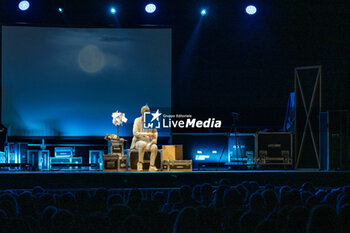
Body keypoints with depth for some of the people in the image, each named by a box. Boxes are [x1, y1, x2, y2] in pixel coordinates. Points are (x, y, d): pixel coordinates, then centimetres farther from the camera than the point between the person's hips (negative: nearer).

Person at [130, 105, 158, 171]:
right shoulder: (137, 120, -2)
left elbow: (155, 132, 16)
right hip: (139, 142, -3)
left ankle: (152, 166, -33)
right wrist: (147, 134, -23)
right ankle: (140, 163, -29)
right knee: (143, 144, -40)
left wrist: (155, 139, -6)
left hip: (149, 143, 3)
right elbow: (135, 133, -12)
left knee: (154, 147, -33)